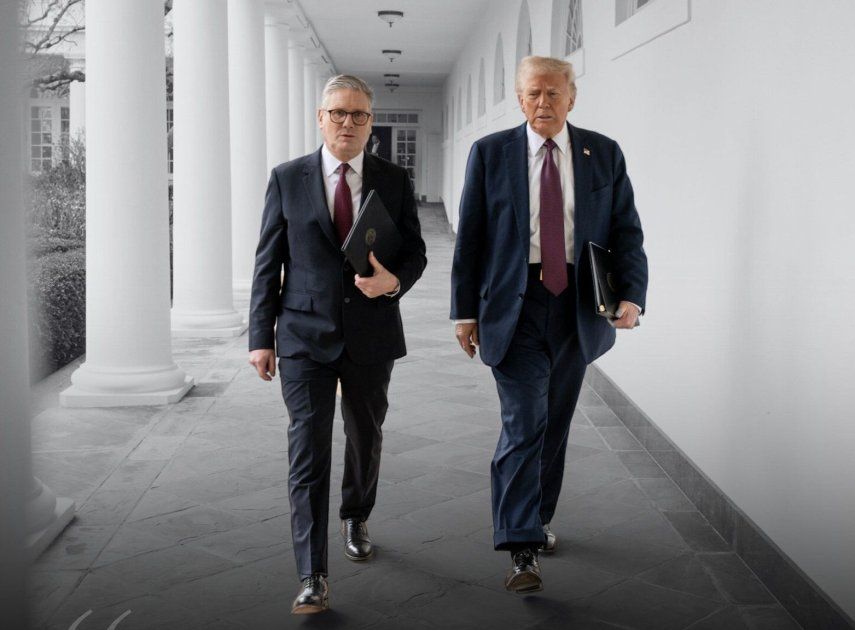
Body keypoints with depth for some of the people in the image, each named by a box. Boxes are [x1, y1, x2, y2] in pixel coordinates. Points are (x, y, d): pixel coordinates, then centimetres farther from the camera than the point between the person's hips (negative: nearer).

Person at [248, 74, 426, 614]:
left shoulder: (395, 181, 4)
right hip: (305, 336, -2)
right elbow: (268, 262, 1)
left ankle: (357, 519, 46)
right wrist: (261, 336, -3)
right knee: (308, 450, -7)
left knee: (366, 438, 18)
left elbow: (415, 252, 7)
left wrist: (394, 280, -16)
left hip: (372, 334, 2)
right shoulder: (288, 179, 0)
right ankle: (314, 577, -5)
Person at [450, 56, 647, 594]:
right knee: (523, 425, -10)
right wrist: (466, 310, -1)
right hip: (515, 307, -2)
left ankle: (537, 519, 33)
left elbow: (627, 231, 1)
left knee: (555, 425, 14)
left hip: (577, 308, 3)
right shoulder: (491, 153, 1)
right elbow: (470, 238, 2)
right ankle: (523, 549, -6)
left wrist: (632, 295, -15)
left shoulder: (604, 154, 5)